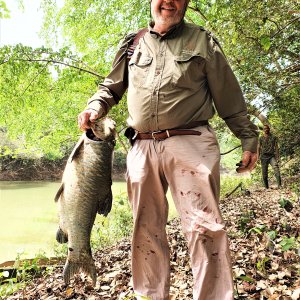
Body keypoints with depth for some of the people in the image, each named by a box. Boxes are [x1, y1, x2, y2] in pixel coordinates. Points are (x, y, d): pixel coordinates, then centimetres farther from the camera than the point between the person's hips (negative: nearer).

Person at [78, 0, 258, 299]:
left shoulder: (202, 41, 9)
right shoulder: (132, 44, 17)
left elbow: (229, 96, 8)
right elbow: (111, 87, 26)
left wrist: (248, 137, 4)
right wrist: (95, 107, 6)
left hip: (190, 143, -3)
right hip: (142, 148, 4)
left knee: (203, 227, -9)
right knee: (146, 229, 9)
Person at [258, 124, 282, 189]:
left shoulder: (274, 137, 9)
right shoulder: (261, 138, 10)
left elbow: (276, 147, 6)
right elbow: (259, 148, 8)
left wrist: (277, 157, -2)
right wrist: (258, 157, -3)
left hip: (272, 156, -1)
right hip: (264, 157, 1)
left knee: (276, 168, -24)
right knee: (264, 173, 0)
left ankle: (279, 185, -29)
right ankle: (266, 187, 11)